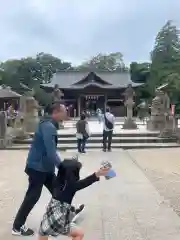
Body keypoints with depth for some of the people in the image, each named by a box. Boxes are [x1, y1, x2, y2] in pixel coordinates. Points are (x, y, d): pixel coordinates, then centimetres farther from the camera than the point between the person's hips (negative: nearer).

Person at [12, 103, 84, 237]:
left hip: (44, 166, 10)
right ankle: (17, 227, 15)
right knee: (32, 197, 1)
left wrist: (61, 164, 16)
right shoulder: (48, 127, -23)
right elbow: (51, 152, -29)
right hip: (37, 167, -10)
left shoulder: (50, 125, 9)